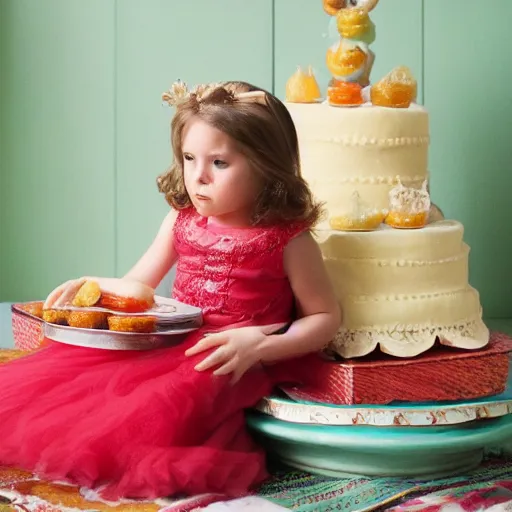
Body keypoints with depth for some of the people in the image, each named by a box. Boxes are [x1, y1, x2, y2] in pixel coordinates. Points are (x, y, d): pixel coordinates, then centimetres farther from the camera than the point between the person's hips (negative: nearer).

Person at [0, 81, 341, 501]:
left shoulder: (288, 240, -8)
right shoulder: (181, 221, 7)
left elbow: (325, 318, -3)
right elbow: (135, 286, 15)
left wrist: (258, 345, -18)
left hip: (230, 363, -5)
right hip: (168, 344, 5)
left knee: (178, 396, -34)